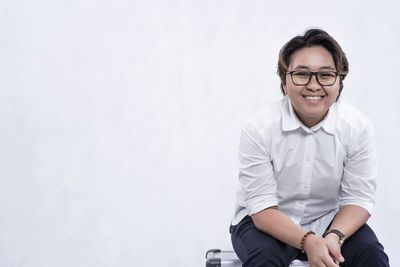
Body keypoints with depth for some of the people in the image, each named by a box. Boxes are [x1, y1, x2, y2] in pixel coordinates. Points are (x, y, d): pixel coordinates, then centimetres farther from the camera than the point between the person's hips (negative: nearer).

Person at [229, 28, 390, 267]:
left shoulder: (358, 127, -12)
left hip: (328, 221, 2)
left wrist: (334, 236, -28)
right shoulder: (258, 127, -19)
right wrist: (308, 242, -33)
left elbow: (359, 198, -8)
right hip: (267, 222, -2)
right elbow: (262, 207, -19)